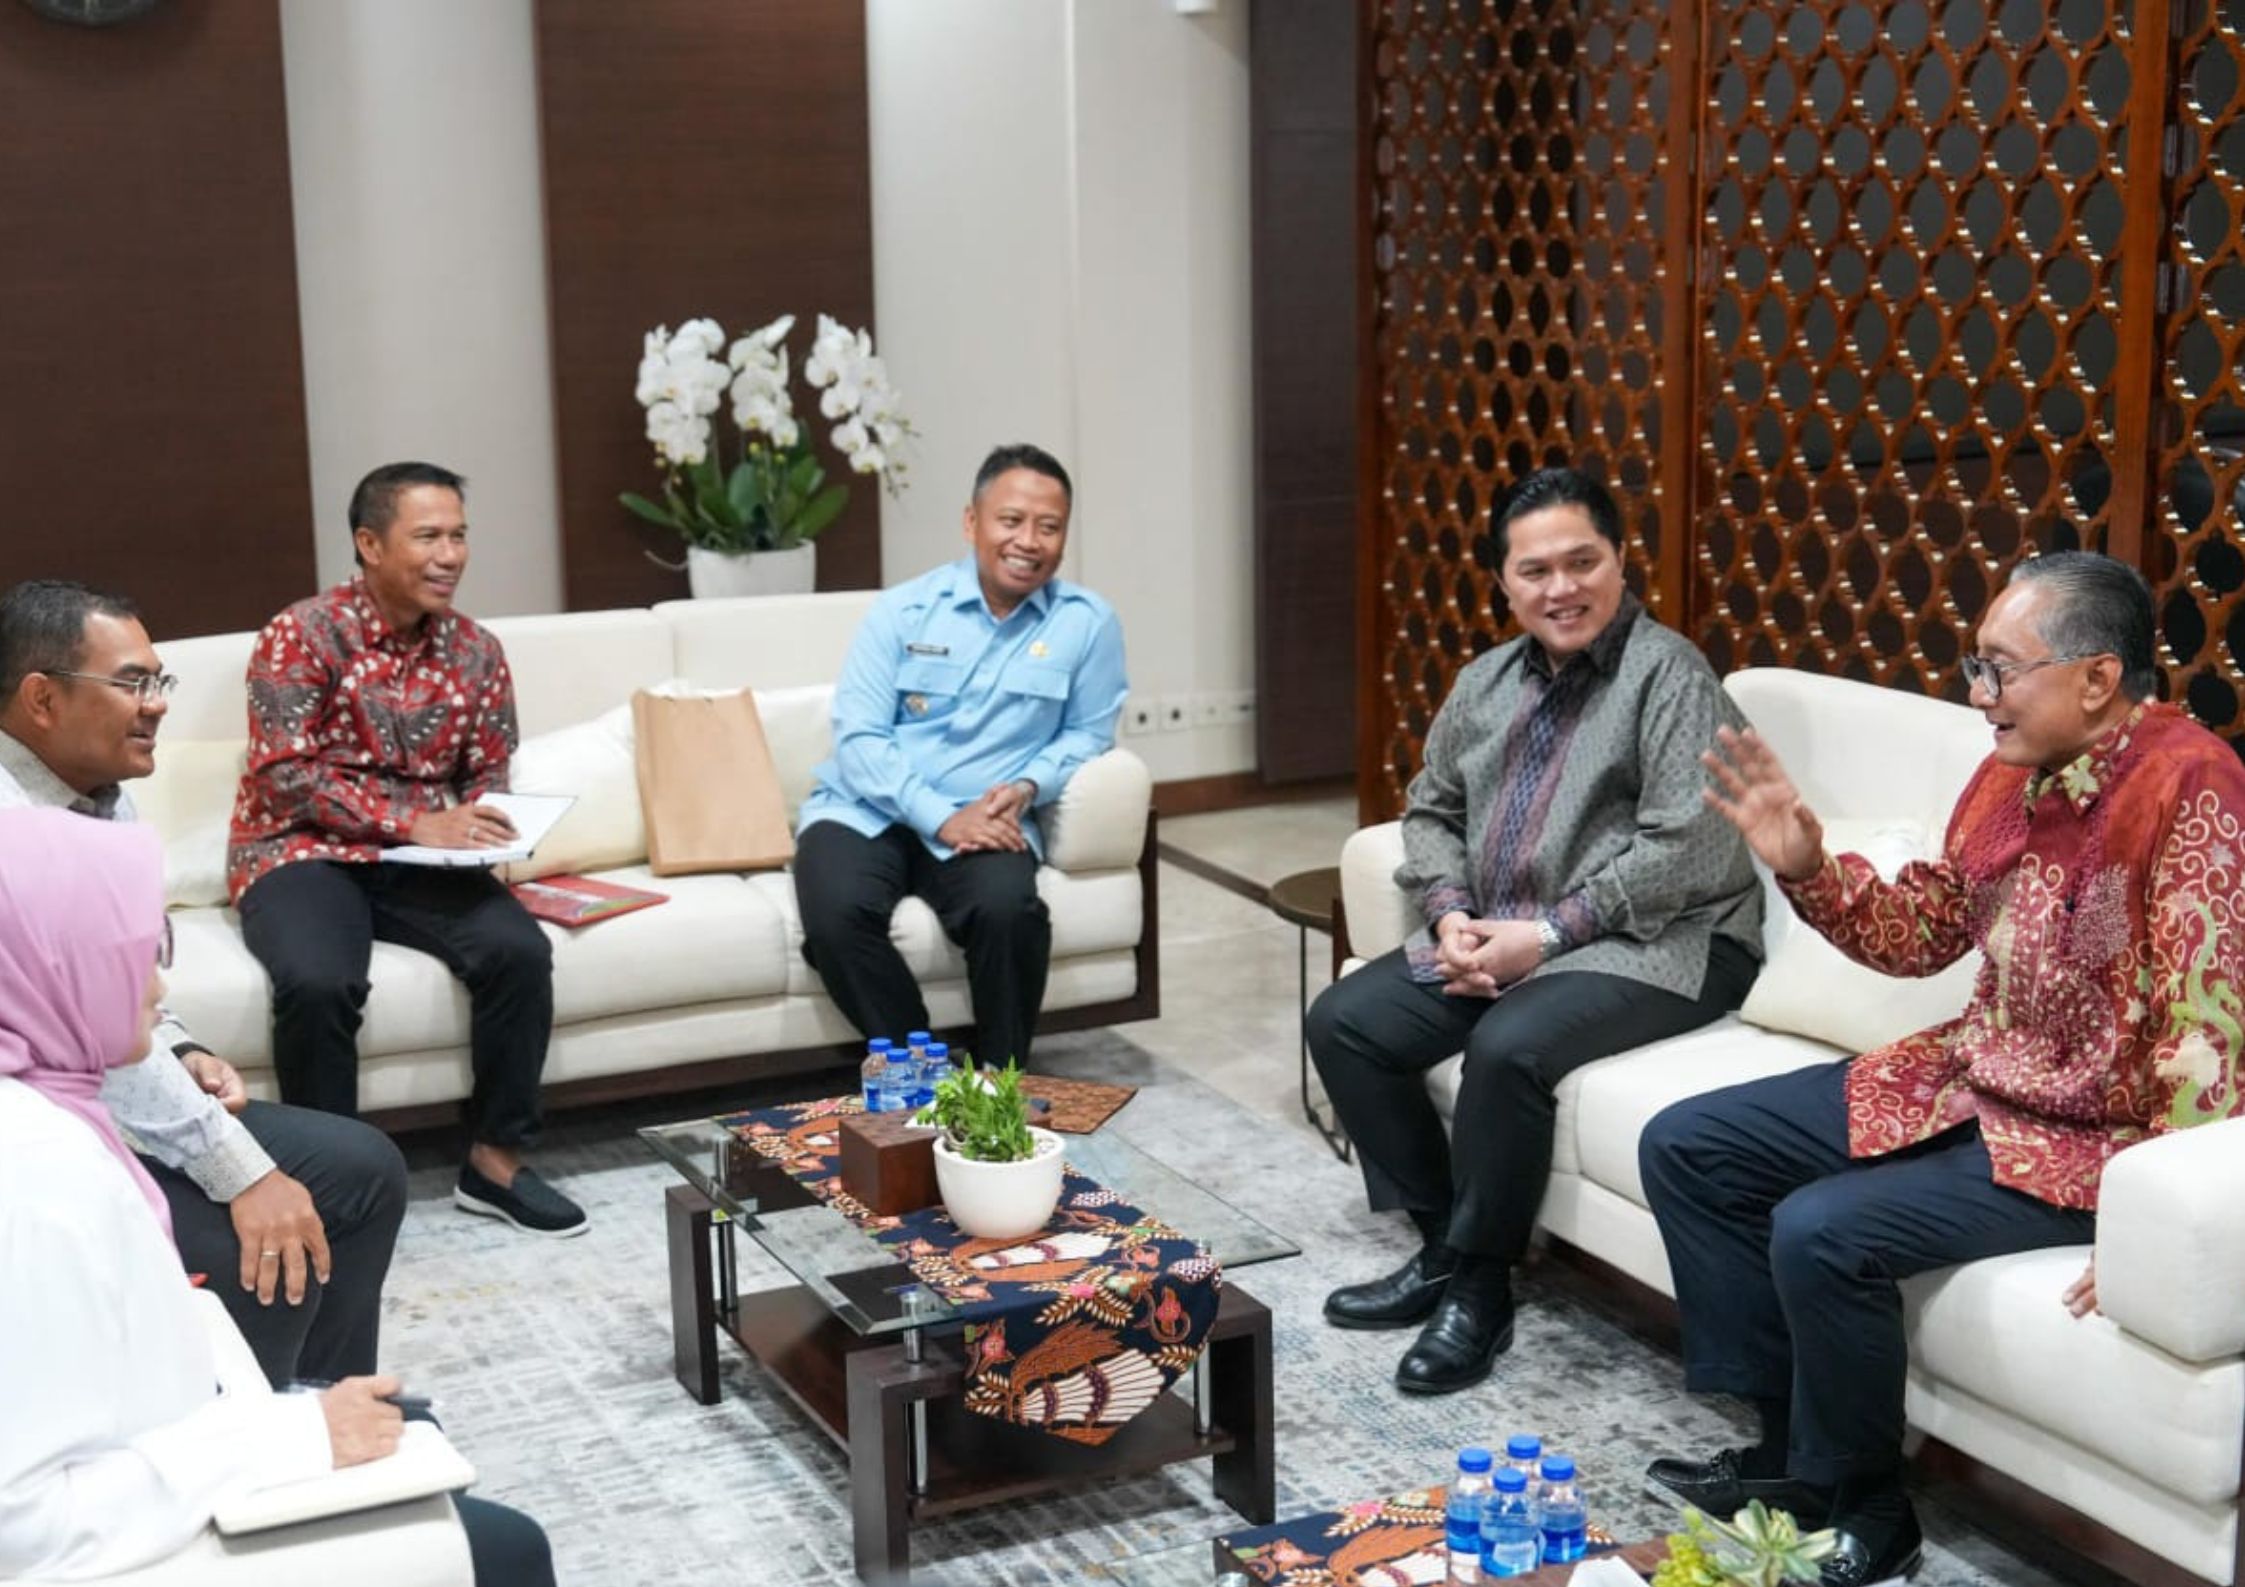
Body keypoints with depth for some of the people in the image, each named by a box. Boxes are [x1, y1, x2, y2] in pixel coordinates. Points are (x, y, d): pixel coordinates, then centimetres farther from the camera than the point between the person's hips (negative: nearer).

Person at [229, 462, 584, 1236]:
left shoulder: (476, 651, 5)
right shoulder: (301, 635, -11)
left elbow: (489, 775, 10)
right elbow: (286, 779, -17)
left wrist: (479, 828, -15)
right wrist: (415, 820, -26)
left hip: (419, 859, 4)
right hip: (301, 853, -4)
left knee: (520, 950, -23)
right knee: (320, 981, -35)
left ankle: (494, 1160, -8)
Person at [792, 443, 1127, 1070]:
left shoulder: (1088, 623, 2)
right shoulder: (903, 610, 0)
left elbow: (1086, 734, 8)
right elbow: (859, 738, -7)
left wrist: (1027, 788, -13)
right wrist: (941, 818, -20)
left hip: (989, 821, 0)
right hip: (868, 810, 0)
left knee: (1009, 908, -33)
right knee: (838, 912, -31)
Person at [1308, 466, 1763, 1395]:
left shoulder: (1668, 674, -12)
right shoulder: (1488, 682, 12)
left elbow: (1687, 850, -20)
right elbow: (1430, 809, 18)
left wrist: (1548, 932, -21)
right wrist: (1451, 914, -3)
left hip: (1651, 945, -8)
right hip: (1498, 938, 8)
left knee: (1507, 1045, -33)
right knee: (1344, 1022, -5)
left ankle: (1479, 1288, -13)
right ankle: (1443, 1246, 6)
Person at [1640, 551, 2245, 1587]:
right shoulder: (2014, 770, 2)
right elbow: (1924, 932, 14)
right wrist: (1807, 867, -3)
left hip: (2081, 1142, -9)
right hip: (1960, 1082, 9)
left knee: (1822, 1231, -28)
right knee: (1685, 1148, 5)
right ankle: (1794, 1443, 11)